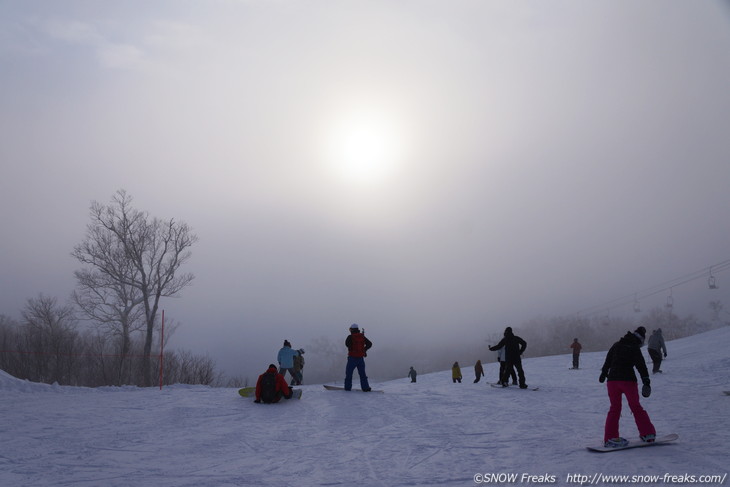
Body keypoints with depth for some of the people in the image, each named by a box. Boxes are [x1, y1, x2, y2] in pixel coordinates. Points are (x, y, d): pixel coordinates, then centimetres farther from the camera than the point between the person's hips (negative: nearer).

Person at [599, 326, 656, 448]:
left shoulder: (616, 345, 12)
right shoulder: (635, 348, -3)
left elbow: (607, 361, 20)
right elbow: (641, 365, -11)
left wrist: (603, 373, 32)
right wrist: (646, 380, -12)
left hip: (612, 379, 4)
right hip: (628, 379, -4)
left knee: (614, 408, 8)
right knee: (636, 407, 11)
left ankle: (610, 437, 2)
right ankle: (648, 434, 16)